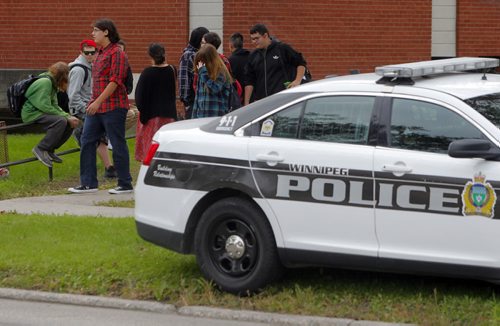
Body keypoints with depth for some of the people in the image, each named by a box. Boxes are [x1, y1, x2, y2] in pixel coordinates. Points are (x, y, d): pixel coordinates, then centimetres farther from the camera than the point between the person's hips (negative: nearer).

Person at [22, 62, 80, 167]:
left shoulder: (52, 83, 14)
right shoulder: (45, 82, -17)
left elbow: (54, 106, 13)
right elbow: (45, 107, -23)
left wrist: (68, 116, -3)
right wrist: (66, 116, -19)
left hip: (40, 113, 10)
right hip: (31, 114, -10)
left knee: (71, 124, 0)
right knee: (61, 121, -30)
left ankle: (50, 150, 5)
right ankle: (41, 149, -21)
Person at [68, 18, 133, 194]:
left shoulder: (117, 53, -12)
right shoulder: (100, 53, 17)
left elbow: (115, 81, -19)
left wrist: (98, 102, -22)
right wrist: (93, 102, 18)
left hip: (113, 107, -9)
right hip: (97, 107, 9)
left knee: (118, 145, -2)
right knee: (87, 142, 5)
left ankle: (125, 185, 6)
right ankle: (88, 183, 10)